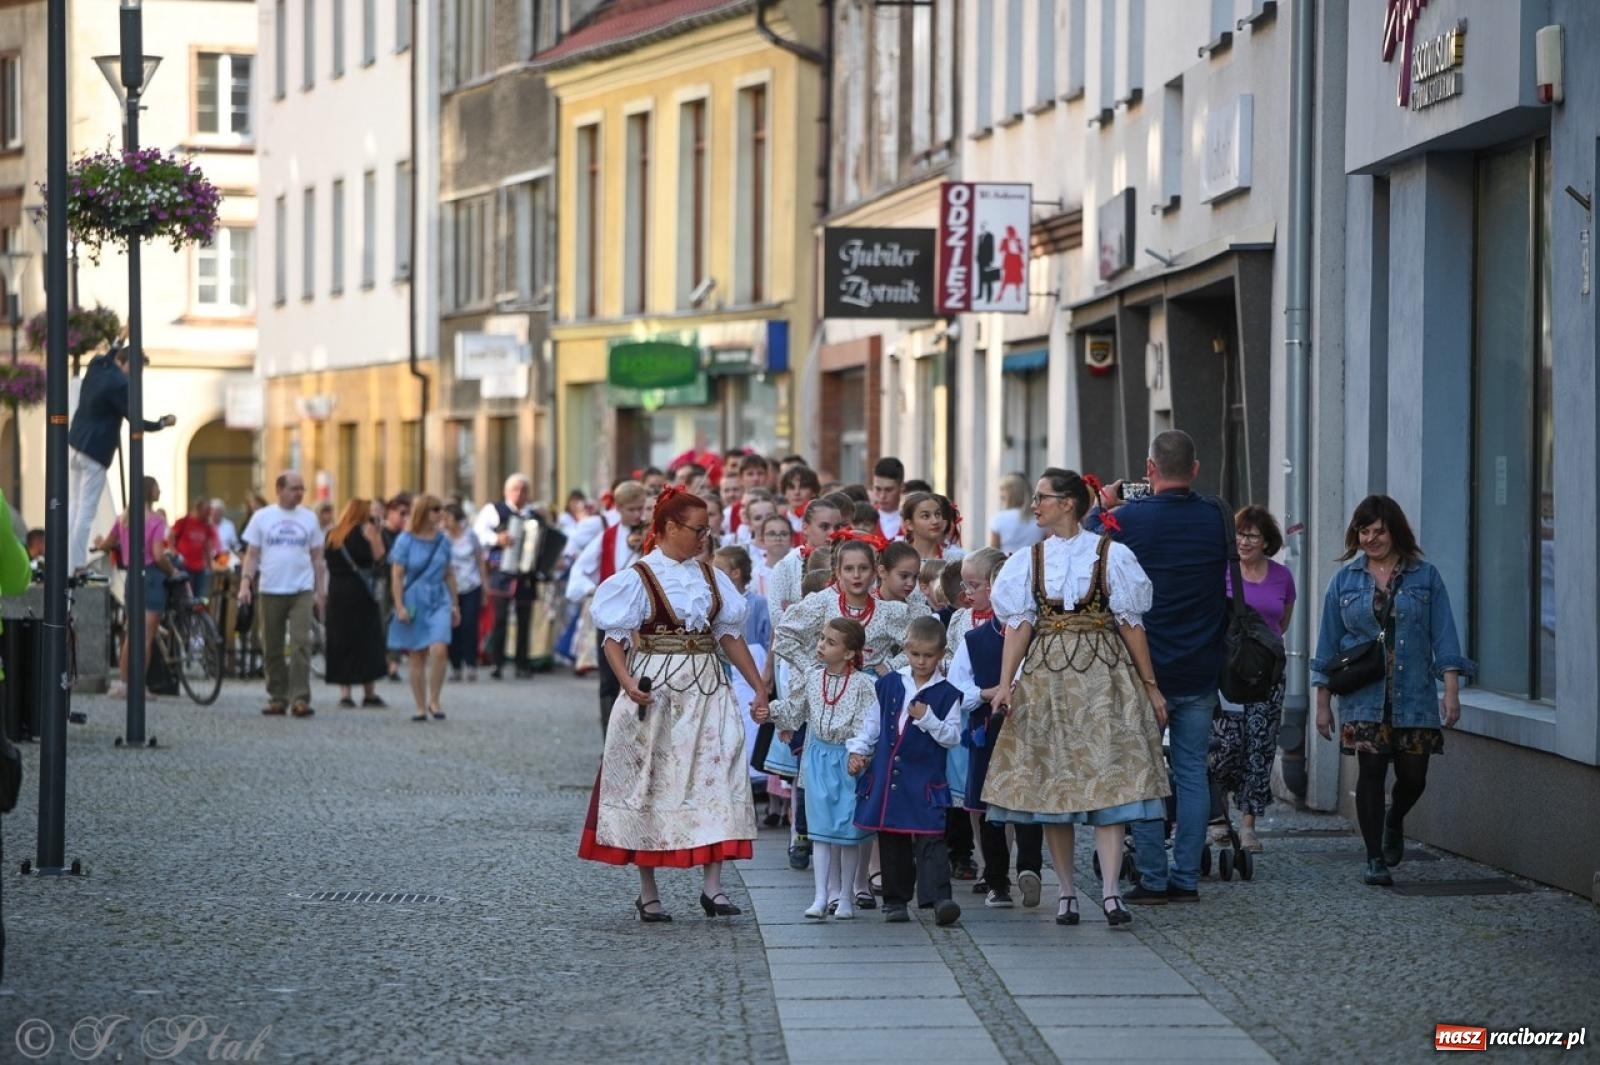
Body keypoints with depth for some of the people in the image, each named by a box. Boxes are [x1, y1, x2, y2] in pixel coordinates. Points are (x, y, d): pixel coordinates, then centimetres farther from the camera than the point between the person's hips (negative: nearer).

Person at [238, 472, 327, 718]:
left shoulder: (309, 518, 8)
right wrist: (245, 583, -7)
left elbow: (317, 558, 12)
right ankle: (277, 698, 15)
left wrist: (321, 591, 8)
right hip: (270, 591, 0)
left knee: (301, 644, -11)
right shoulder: (262, 517, 5)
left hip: (302, 591, 0)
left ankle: (300, 699, -14)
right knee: (272, 649, 6)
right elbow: (252, 554, 5)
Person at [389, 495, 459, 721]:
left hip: (439, 602, 2)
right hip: (414, 603, -1)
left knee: (439, 650, -18)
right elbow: (396, 576, -4)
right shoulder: (406, 541, -4)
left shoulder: (443, 540, 6)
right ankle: (420, 707, 13)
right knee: (417, 658, 3)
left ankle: (434, 700, -5)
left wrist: (455, 605, 15)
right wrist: (399, 606, -10)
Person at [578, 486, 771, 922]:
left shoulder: (709, 576, 10)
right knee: (651, 785, 2)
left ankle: (712, 886, -2)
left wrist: (759, 688, 9)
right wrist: (628, 683, -25)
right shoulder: (639, 578, -5)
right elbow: (615, 639, -8)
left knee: (715, 784, -4)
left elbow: (730, 635, 13)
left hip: (708, 690, 4)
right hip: (656, 691, -4)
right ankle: (648, 893, 11)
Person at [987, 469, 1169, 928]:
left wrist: (1149, 685, 1)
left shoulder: (1110, 555, 1)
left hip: (1103, 671, -3)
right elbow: (1019, 625, 3)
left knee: (1108, 777, -10)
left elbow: (1131, 623, 2)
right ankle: (1067, 891, 8)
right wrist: (1005, 683, -8)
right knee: (1052, 781, 1)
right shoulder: (1029, 560, 10)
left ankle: (1110, 890, -15)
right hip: (1046, 677, 3)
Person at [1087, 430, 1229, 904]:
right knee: (1192, 771, 9)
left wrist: (1103, 505, 20)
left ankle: (1153, 879, 2)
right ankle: (1186, 878, 9)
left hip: (1144, 670, -3)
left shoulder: (1128, 518, -12)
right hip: (1201, 670, 3)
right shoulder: (1216, 519, -2)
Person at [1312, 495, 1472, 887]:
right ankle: (1375, 860, 3)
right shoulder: (1345, 581, 7)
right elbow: (1328, 645, 10)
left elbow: (1443, 638, 0)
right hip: (1364, 697, 0)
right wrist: (1323, 703, 8)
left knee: (1413, 777, 4)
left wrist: (1451, 691, -9)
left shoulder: (1424, 577, 4)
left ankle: (1394, 823, 37)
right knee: (1370, 773, -6)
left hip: (1414, 697, 0)